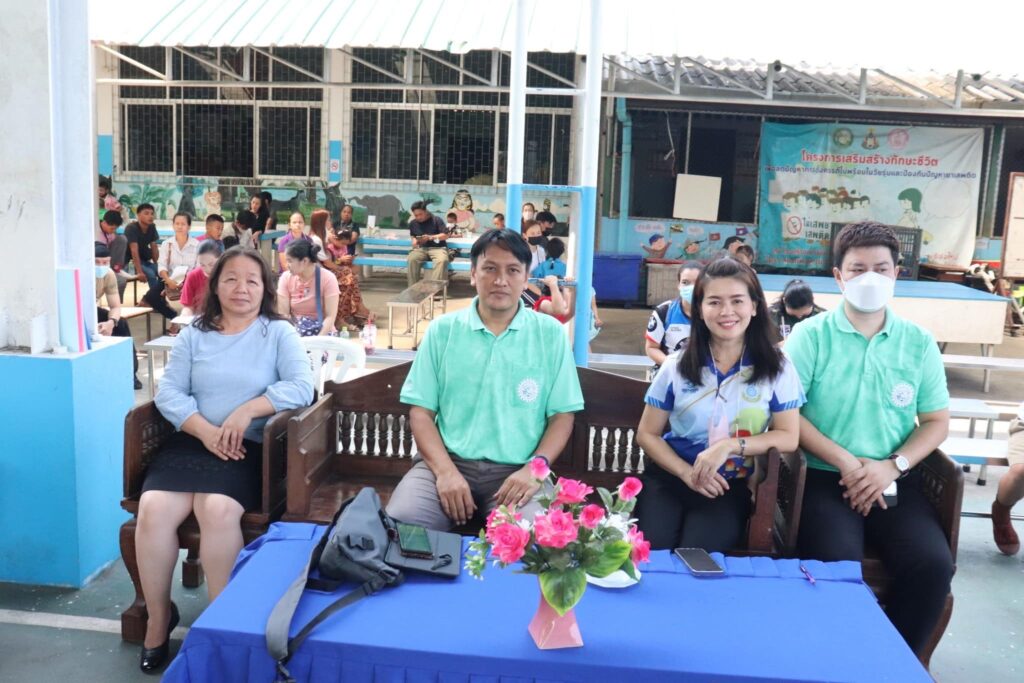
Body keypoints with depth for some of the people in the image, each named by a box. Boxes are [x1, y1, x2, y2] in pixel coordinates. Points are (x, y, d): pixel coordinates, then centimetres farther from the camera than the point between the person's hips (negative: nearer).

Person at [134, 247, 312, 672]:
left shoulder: (279, 333, 8)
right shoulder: (194, 334, 14)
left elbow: (302, 387, -6)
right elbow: (168, 393, 4)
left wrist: (247, 411, -15)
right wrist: (206, 431, -12)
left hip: (248, 447, -3)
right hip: (191, 441, 3)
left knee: (218, 510, -31)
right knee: (153, 509, -23)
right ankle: (158, 617, -2)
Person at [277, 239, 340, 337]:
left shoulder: (328, 278, -12)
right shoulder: (286, 277, -4)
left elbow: (330, 317, -13)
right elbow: (283, 314, -4)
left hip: (322, 334, -2)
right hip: (295, 333, 2)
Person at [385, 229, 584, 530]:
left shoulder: (550, 334, 6)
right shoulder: (442, 330, 7)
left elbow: (562, 415, 6)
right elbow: (421, 411, 5)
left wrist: (535, 468, -12)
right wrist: (445, 471, -12)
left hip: (516, 470, 0)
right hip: (449, 461, 1)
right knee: (400, 525, -26)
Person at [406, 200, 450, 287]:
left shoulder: (436, 220, 1)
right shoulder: (412, 223, 13)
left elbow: (445, 235, -3)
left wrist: (430, 237, -15)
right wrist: (414, 241, 6)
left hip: (437, 248, -3)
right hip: (421, 248, 3)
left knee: (441, 261, -39)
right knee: (412, 259, -33)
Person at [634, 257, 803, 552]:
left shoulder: (776, 368, -2)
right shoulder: (677, 366, 0)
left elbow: (788, 436, -3)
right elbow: (647, 434, 3)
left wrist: (730, 445, -18)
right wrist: (687, 473, -13)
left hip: (731, 487, -1)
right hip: (668, 479, 1)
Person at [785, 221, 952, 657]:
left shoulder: (919, 343, 9)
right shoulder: (810, 335, 0)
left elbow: (937, 421, 9)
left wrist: (892, 466, -9)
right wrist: (846, 463, -14)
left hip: (895, 482, 3)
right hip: (824, 478, -3)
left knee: (933, 565, -21)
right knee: (838, 563, -29)